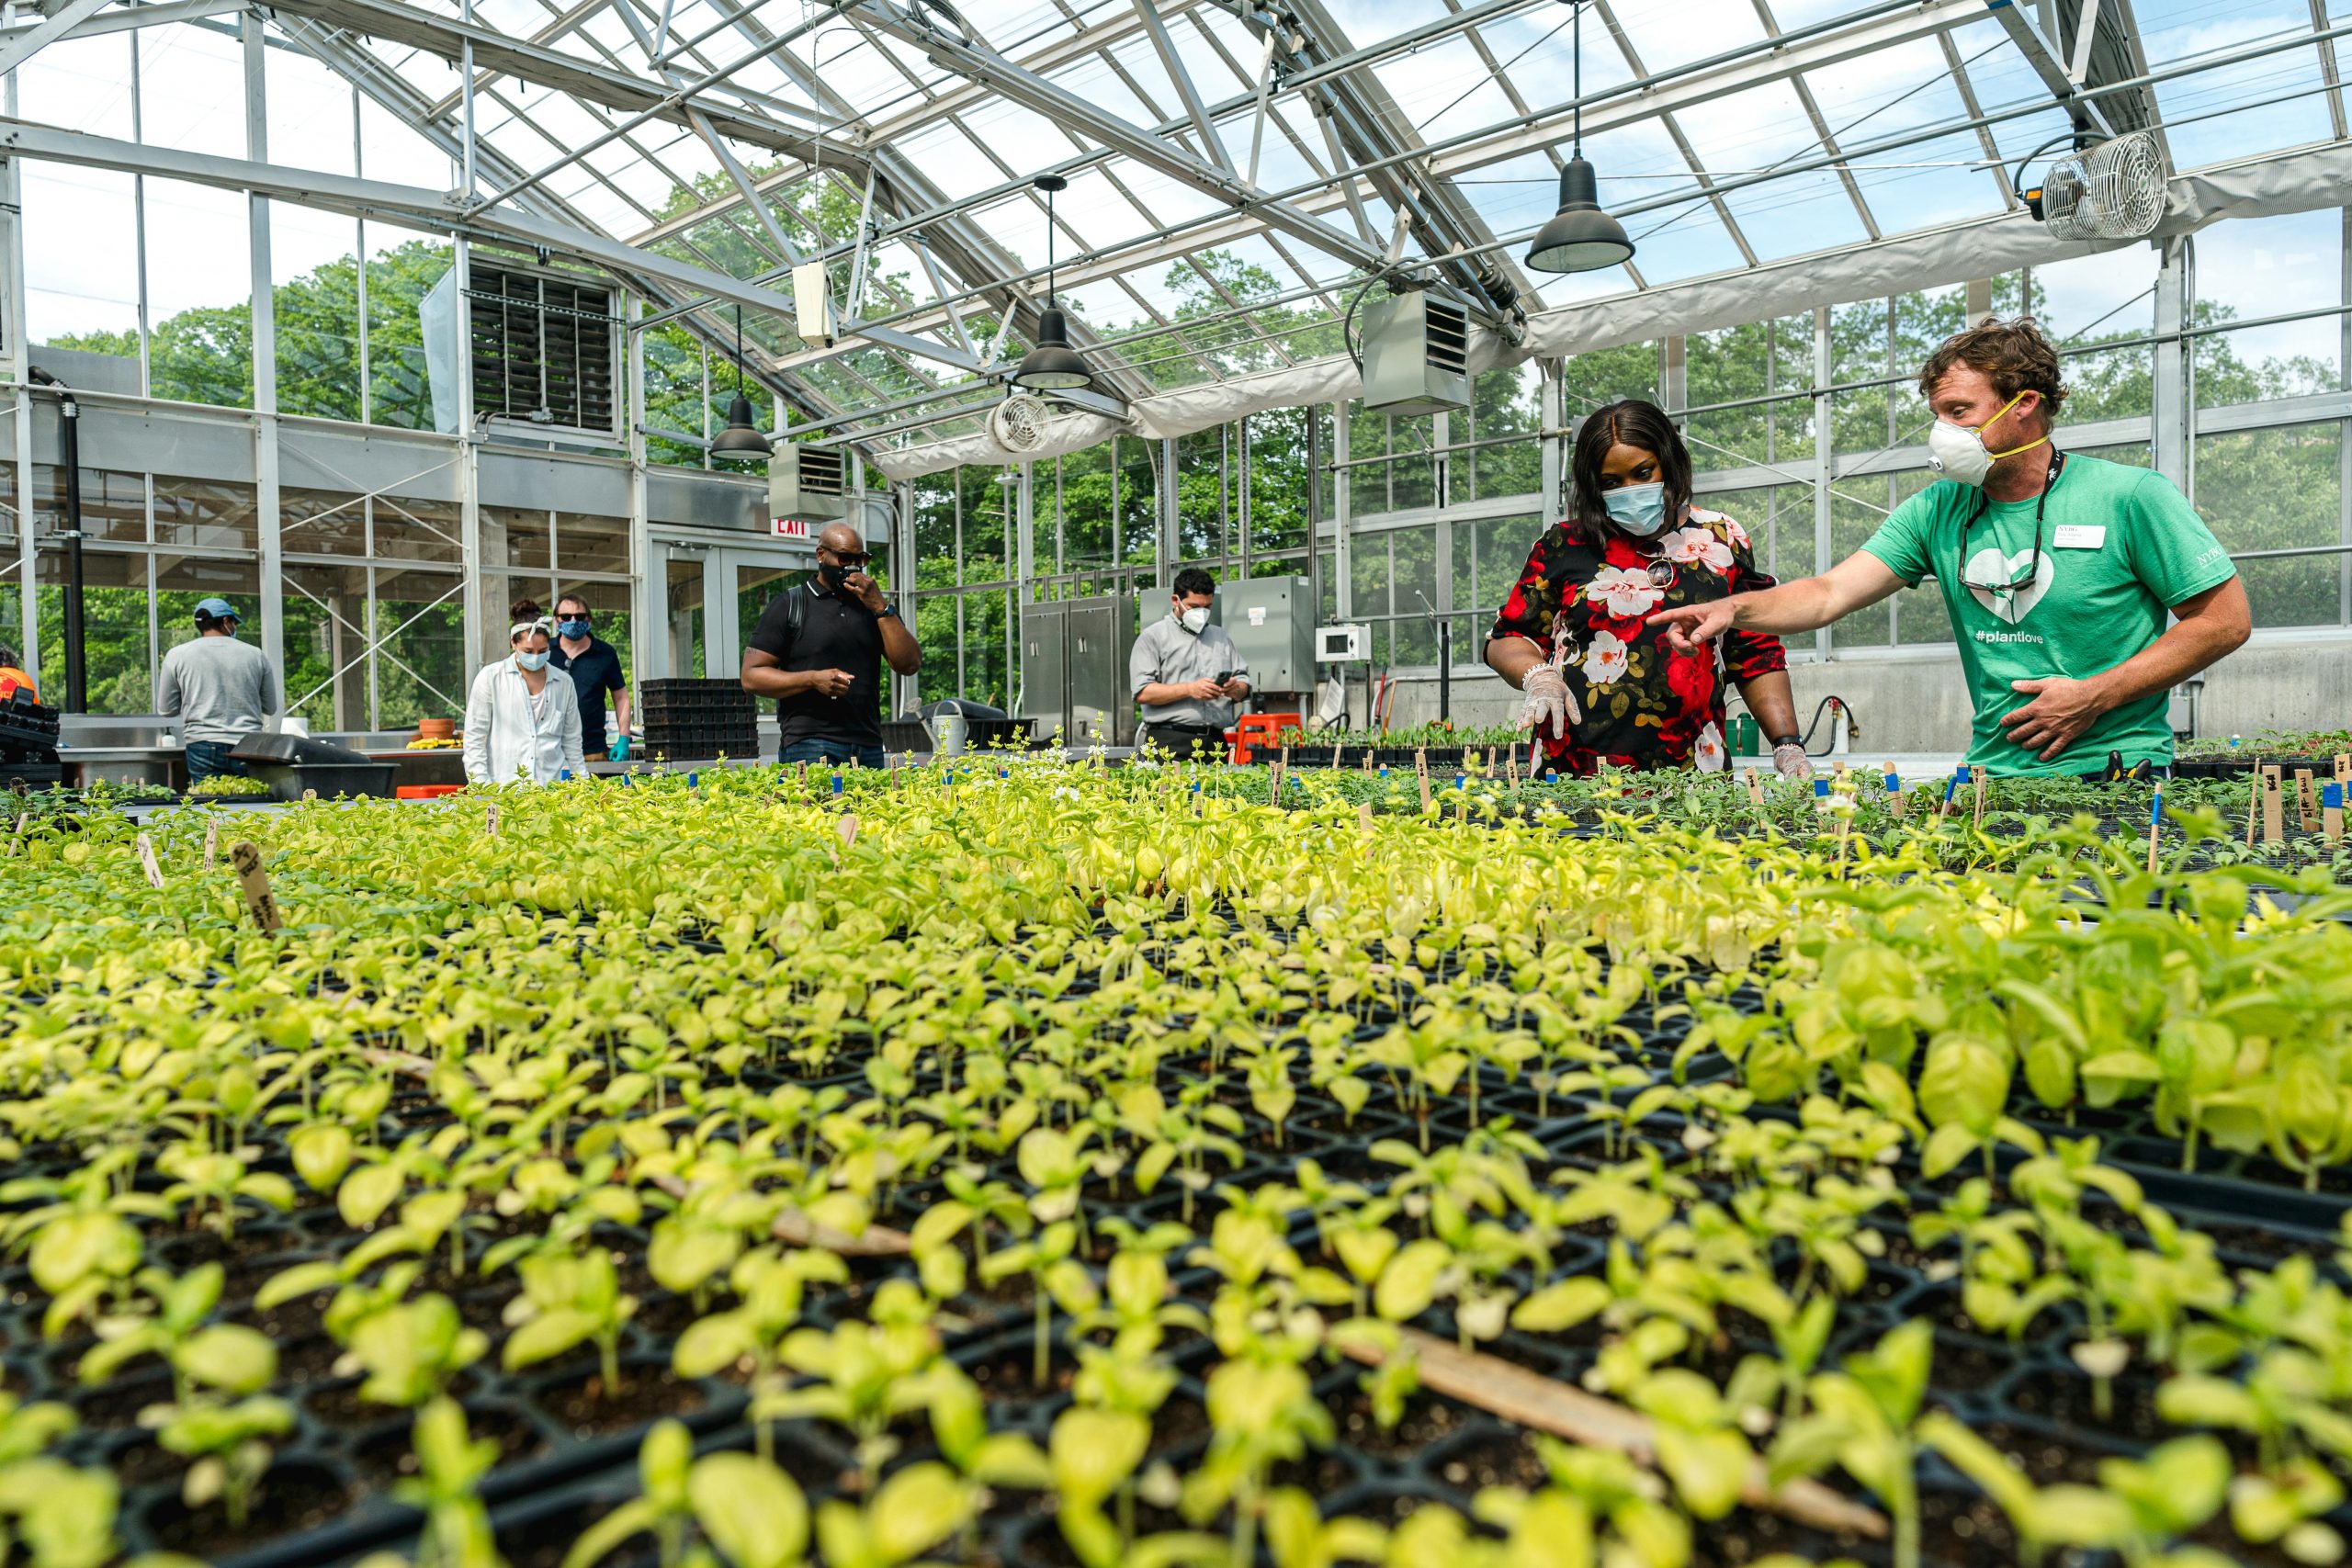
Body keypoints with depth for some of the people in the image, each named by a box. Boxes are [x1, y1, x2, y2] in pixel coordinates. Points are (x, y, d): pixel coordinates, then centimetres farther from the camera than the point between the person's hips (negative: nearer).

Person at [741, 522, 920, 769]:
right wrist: (813, 679, -15)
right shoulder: (788, 605, 5)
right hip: (809, 747, -4)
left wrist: (880, 607, -5)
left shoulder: (873, 605, 16)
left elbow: (910, 665, 4)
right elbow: (751, 677, -1)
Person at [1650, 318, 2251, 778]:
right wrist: (1736, 608, -21)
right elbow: (1830, 594, -2)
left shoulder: (2130, 497, -4)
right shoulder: (1938, 512, 7)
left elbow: (2225, 620, -1)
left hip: (2114, 781, -4)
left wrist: (2096, 696, -9)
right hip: (1993, 777, 4)